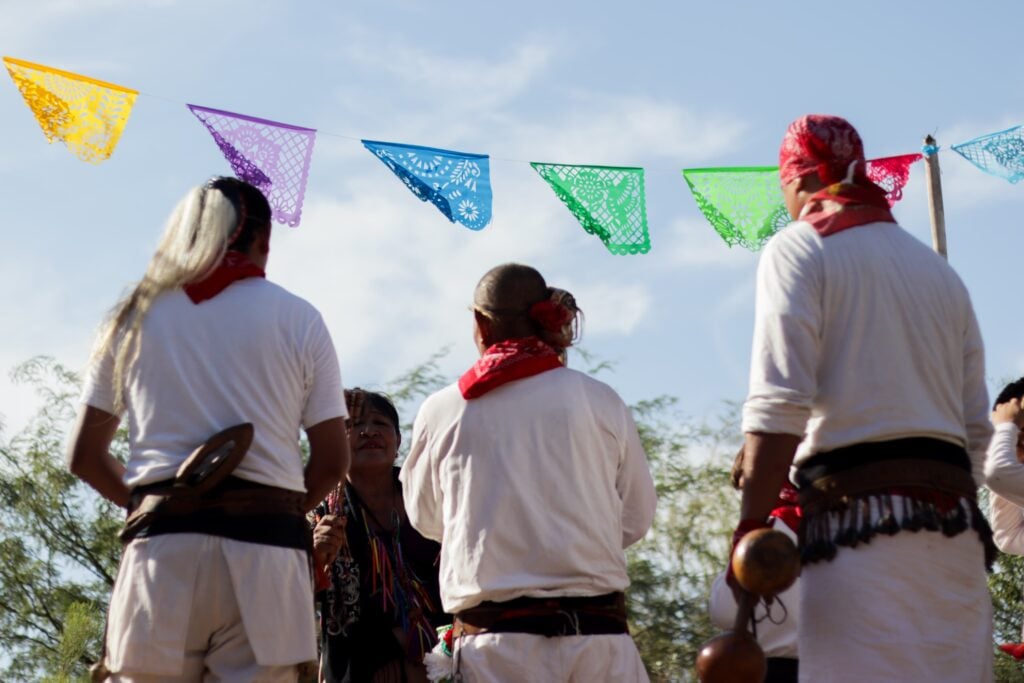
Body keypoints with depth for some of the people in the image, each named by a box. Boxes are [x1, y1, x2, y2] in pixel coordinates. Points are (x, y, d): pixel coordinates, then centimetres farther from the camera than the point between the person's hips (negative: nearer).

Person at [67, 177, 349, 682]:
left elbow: (85, 456, 13)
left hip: (160, 548, 1)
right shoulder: (298, 320, 8)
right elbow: (333, 461, 6)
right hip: (265, 554, -1)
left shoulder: (134, 318, 13)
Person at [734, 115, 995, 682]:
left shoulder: (800, 248, 1)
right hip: (954, 522, 7)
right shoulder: (939, 270, 22)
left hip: (860, 514, -7)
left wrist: (751, 526, -13)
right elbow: (976, 428, 19)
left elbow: (779, 406, -12)